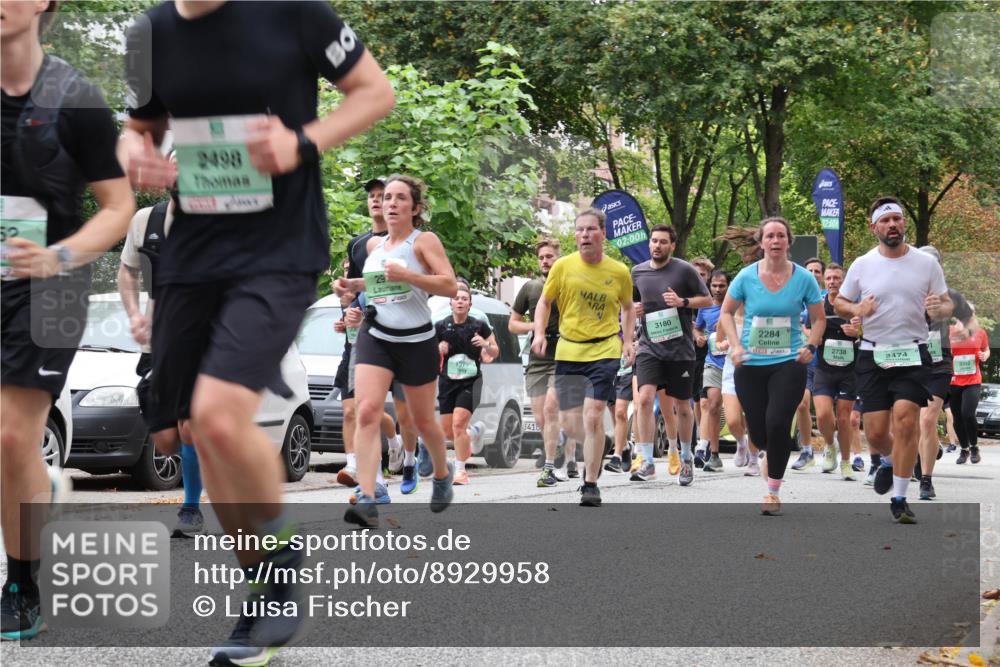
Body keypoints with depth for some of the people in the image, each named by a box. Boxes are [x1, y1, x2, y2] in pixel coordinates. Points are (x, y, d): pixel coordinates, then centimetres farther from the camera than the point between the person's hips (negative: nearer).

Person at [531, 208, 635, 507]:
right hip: (568, 351, 2)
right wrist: (539, 333, -7)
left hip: (605, 350, -2)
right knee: (569, 422, 3)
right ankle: (595, 450, 38)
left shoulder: (619, 272, -1)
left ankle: (590, 484, -4)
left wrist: (628, 342, 6)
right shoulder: (563, 267, -3)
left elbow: (628, 307, 17)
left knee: (592, 414, -15)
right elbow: (544, 302, 9)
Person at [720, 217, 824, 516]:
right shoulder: (747, 276, -3)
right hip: (751, 365, 1)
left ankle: (774, 490, 2)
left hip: (789, 363, -1)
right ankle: (774, 455, 41)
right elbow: (727, 313, 10)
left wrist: (810, 346, -7)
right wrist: (736, 346, -4)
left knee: (777, 423, -17)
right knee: (758, 432, 3)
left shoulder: (803, 278, -3)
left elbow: (819, 318, 9)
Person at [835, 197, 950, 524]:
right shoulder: (861, 265, 3)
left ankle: (899, 499, -7)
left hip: (913, 355, -1)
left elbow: (948, 305, 9)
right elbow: (839, 303, 12)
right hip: (873, 355, 1)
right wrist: (856, 309, -11)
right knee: (876, 433, 0)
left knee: (905, 420, -17)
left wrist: (939, 308, -16)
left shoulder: (927, 263, 2)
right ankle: (889, 461, 38)